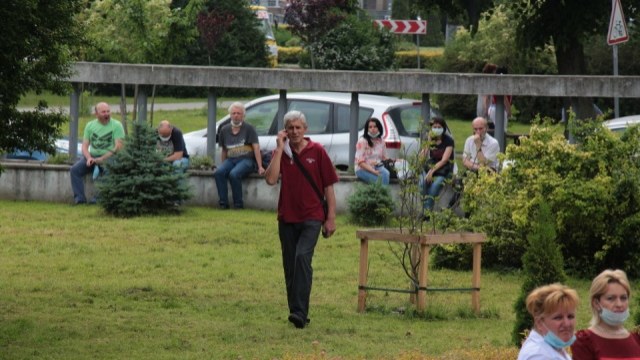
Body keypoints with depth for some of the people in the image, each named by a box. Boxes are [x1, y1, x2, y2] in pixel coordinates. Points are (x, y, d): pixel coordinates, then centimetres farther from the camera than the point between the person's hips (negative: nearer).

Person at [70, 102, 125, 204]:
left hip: (109, 157, -4)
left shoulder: (116, 126, -3)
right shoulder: (90, 125, 11)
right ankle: (79, 198, -22)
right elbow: (84, 146, 8)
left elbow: (118, 147, -11)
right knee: (75, 169, -18)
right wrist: (89, 158, -14)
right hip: (92, 155, 4)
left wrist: (101, 159, -19)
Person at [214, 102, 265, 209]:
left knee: (234, 174, -34)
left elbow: (256, 148, -6)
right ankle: (223, 203, -25)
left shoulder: (248, 128, 0)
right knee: (218, 173, -27)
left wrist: (260, 167, -14)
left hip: (246, 160, -4)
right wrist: (224, 166, 15)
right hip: (230, 160, 4)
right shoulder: (225, 130, 12)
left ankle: (238, 204, -23)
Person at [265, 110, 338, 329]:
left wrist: (331, 218, -2)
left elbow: (328, 186, 2)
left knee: (302, 257, -21)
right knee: (290, 266, 7)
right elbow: (271, 179, -12)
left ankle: (300, 312, -25)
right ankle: (296, 312, 17)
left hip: (311, 217, -4)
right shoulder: (281, 153, 5)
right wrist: (279, 149, -12)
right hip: (287, 218, 4)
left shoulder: (317, 151, 0)